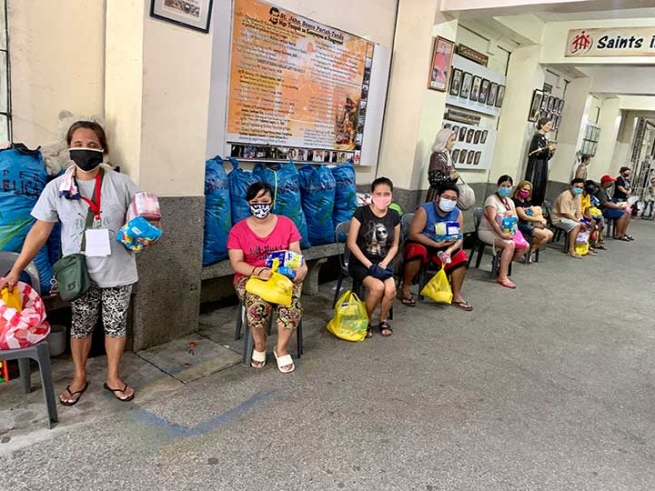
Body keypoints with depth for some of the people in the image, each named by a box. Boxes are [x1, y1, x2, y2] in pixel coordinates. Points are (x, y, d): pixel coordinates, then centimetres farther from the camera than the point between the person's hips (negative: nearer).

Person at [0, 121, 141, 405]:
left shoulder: (121, 183, -6)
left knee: (116, 325, 11)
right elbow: (40, 231, -1)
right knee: (81, 326, 15)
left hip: (117, 272, 0)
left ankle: (113, 377, 31)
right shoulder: (56, 188, -4)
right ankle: (79, 378, 36)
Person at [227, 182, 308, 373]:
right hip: (250, 277, -1)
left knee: (292, 304, -31)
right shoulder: (238, 230, 0)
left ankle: (281, 348, -6)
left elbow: (296, 254, 1)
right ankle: (259, 346, -3)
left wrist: (300, 267, -23)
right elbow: (236, 263, -7)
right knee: (258, 304, -35)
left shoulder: (286, 224, 4)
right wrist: (258, 271, -26)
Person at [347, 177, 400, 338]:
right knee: (378, 287, -30)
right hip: (360, 263, -3)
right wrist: (369, 265, -16)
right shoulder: (361, 212, -11)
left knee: (391, 289, -25)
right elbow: (351, 243, -12)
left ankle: (383, 320, 5)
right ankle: (366, 321, -3)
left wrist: (384, 264, -9)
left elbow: (394, 246, 8)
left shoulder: (394, 216, 2)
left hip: (382, 263, 4)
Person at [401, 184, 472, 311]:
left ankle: (456, 295, -3)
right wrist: (436, 244, -30)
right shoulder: (425, 210, -21)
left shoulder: (457, 213, -7)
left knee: (460, 256, -16)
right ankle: (405, 289, -19)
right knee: (417, 252, -36)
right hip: (421, 243, -5)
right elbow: (414, 234, -24)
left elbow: (459, 238, -7)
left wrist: (449, 250, -29)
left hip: (443, 246, 5)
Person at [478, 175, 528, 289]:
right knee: (510, 245, -31)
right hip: (487, 231, -8)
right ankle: (502, 277, -28)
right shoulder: (492, 199, -12)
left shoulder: (510, 201, 12)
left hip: (504, 232, 8)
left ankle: (503, 266, 6)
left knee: (524, 246, -9)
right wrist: (502, 234, -34)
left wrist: (511, 214, -12)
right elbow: (492, 220, -24)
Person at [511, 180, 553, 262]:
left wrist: (542, 220, -12)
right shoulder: (515, 201, -9)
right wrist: (540, 220, -10)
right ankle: (529, 250, -2)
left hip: (529, 224, 9)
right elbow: (524, 217, -16)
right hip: (520, 225, -9)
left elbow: (535, 213, 12)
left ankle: (532, 251, -1)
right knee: (543, 234, -22)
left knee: (550, 234, -2)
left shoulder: (527, 202, 19)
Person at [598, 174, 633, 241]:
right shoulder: (600, 190, -13)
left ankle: (623, 233, 1)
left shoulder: (605, 190, 20)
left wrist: (617, 205, 3)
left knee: (628, 212, 1)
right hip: (604, 210, -11)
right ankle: (618, 235, -15)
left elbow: (609, 202, 20)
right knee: (622, 214, -23)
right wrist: (617, 206, -16)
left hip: (609, 208, 11)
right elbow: (604, 203, -22)